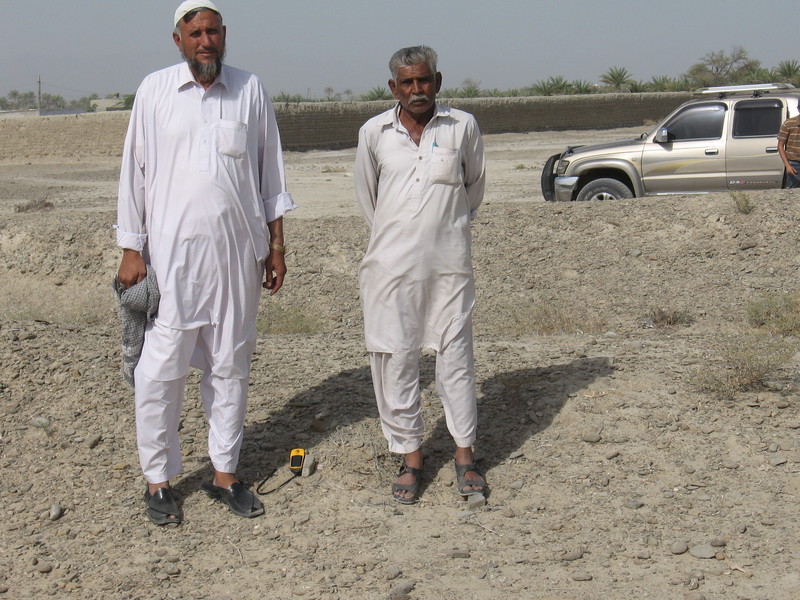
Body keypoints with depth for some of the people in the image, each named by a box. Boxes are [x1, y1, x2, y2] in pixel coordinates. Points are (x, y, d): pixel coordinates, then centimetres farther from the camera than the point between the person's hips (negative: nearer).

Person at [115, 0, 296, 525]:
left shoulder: (250, 90, 7)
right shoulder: (155, 91, 2)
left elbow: (271, 171, 12)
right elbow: (134, 172, 4)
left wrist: (276, 243, 9)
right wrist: (131, 249, 0)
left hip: (238, 250, 2)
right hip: (172, 251, -2)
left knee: (232, 363, 8)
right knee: (162, 368, -3)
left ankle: (225, 472, 20)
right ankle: (159, 479, 11)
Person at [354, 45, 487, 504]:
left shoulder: (463, 127, 1)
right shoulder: (374, 133, 3)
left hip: (449, 263, -1)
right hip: (392, 261, 1)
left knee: (456, 354, 4)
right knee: (395, 358, 3)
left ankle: (465, 454, 16)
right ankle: (410, 456, 15)